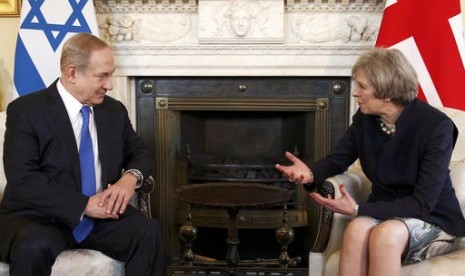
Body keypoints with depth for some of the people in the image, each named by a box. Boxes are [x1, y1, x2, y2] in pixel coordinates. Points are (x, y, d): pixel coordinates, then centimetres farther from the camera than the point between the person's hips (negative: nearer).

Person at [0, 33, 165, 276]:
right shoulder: (26, 110, -8)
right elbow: (22, 181, -16)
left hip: (102, 214, 4)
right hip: (40, 217, -4)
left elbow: (140, 153, 17)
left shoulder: (115, 110, 9)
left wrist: (131, 177, -8)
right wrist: (83, 205, -23)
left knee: (149, 232, -23)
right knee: (34, 246, -37)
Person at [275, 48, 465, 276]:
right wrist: (311, 173, -14)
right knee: (357, 229, -32)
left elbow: (422, 204, -21)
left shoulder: (436, 126, -20)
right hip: (384, 212, 4)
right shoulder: (364, 119, -4)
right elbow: (338, 159, 10)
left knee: (385, 234, -37)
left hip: (434, 220, -4)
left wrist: (358, 210, -27)